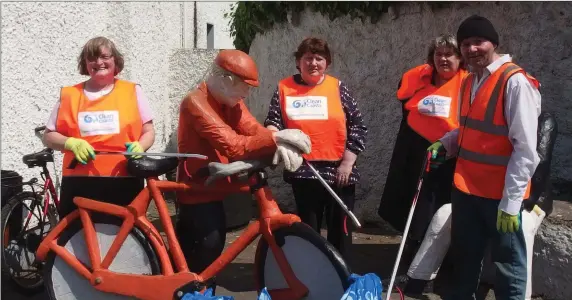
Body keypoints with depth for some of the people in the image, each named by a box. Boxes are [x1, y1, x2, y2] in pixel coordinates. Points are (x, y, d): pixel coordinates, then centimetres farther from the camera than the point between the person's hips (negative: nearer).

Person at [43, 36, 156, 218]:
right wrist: (71, 143, -10)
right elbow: (49, 136, 11)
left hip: (124, 183, 0)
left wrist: (139, 147, -12)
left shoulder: (132, 91, 6)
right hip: (79, 184, 1)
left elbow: (148, 131, 9)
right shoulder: (69, 95, 7)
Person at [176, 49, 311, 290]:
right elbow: (233, 146, -32)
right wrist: (276, 139, -35)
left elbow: (252, 128, -11)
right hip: (198, 189, -8)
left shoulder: (230, 100, 4)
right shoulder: (196, 102, -22)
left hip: (213, 187, 8)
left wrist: (280, 146, -30)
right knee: (209, 247, -6)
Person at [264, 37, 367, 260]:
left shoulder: (337, 87, 1)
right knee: (308, 228, 12)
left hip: (338, 171, 0)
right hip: (303, 171, 1)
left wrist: (347, 162, -6)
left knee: (339, 227, 7)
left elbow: (358, 127, 0)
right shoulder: (284, 88, 3)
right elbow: (273, 122, 4)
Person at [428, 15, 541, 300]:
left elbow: (526, 149, -19)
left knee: (508, 267, 7)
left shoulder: (515, 82, -16)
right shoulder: (469, 82, 9)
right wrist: (445, 143, 5)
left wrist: (510, 202, -21)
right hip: (465, 187, 8)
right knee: (464, 258, 22)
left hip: (500, 194, -8)